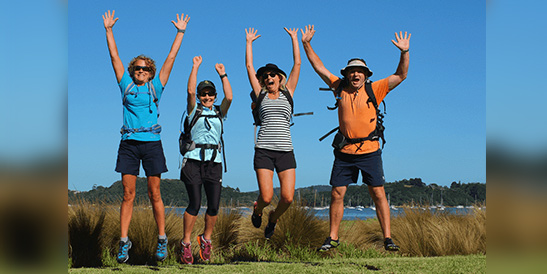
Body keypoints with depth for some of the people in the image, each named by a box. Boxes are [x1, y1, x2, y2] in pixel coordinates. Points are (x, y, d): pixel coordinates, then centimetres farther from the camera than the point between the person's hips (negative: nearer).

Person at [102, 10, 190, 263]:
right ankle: (124, 242, 3)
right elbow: (114, 56, 12)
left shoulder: (155, 87, 9)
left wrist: (180, 32, 11)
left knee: (154, 194, 1)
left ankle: (162, 240, 9)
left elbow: (171, 58, 10)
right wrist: (108, 29, 12)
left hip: (151, 143, -1)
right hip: (129, 144, 1)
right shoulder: (126, 86, 11)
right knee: (128, 195, 0)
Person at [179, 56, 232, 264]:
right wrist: (195, 67, -1)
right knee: (195, 203, -11)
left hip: (214, 162, 3)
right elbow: (190, 91, -4)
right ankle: (186, 243, 0)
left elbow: (229, 97, 1)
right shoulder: (194, 110, 11)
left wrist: (223, 74, 2)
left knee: (214, 206, -2)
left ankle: (206, 239, 19)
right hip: (194, 160, -3)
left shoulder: (220, 113, 17)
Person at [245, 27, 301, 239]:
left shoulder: (288, 93, 14)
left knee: (288, 198, -9)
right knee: (266, 197, -11)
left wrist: (294, 38, 19)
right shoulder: (261, 95, 13)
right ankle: (257, 210, 27)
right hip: (264, 150, -1)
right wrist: (249, 42, 20)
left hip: (285, 151, 1)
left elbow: (297, 64, 14)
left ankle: (273, 219, 25)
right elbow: (249, 66, 14)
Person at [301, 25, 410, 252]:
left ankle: (387, 238, 6)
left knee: (378, 194, -1)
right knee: (337, 194, 3)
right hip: (344, 152, 2)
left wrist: (404, 52, -13)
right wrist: (306, 45, 8)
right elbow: (319, 68, 11)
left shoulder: (374, 90, 0)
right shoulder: (339, 88, 6)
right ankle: (333, 238, 16)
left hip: (369, 151, -2)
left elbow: (400, 75, -1)